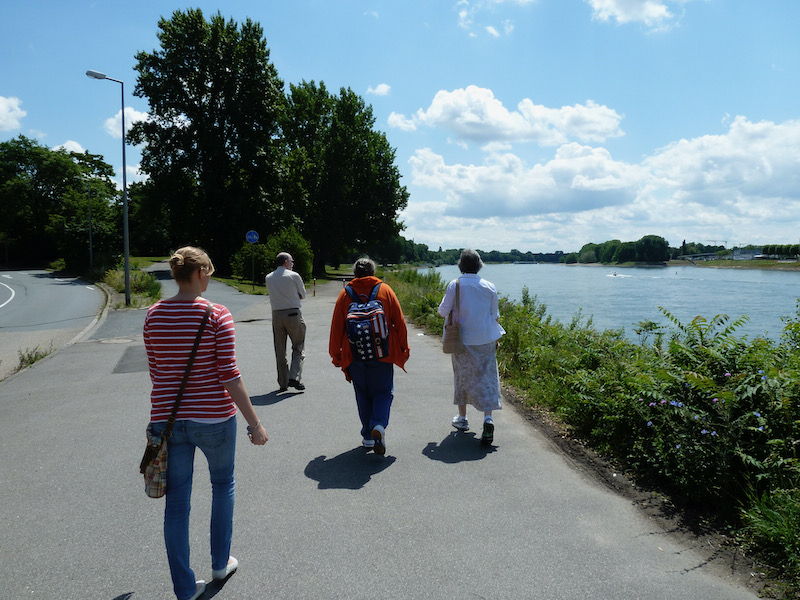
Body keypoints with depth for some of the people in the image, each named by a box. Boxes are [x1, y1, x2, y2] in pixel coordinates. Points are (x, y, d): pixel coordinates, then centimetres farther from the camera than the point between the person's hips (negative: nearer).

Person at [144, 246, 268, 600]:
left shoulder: (153, 315, 0)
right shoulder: (217, 315, -13)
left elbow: (155, 372, 9)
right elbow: (229, 376, -16)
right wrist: (254, 423, -11)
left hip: (167, 420, 3)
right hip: (213, 418, -3)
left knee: (176, 502, 12)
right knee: (223, 485, 22)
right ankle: (220, 564, 36)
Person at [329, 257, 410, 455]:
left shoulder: (345, 294, 2)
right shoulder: (385, 290, 2)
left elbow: (336, 328, 3)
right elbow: (400, 322, 2)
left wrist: (336, 355, 11)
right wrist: (403, 349, 11)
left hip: (354, 356, 1)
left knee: (363, 395, 14)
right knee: (384, 392, 11)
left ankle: (368, 436, 16)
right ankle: (379, 425, -13)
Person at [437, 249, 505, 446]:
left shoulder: (455, 285, -10)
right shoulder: (489, 287, -2)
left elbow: (443, 311, -6)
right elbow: (495, 315, 5)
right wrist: (495, 338, 17)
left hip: (462, 340, -1)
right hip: (485, 340, 1)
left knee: (462, 377, 14)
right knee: (486, 378, 5)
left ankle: (462, 418, 25)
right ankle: (487, 418, -11)